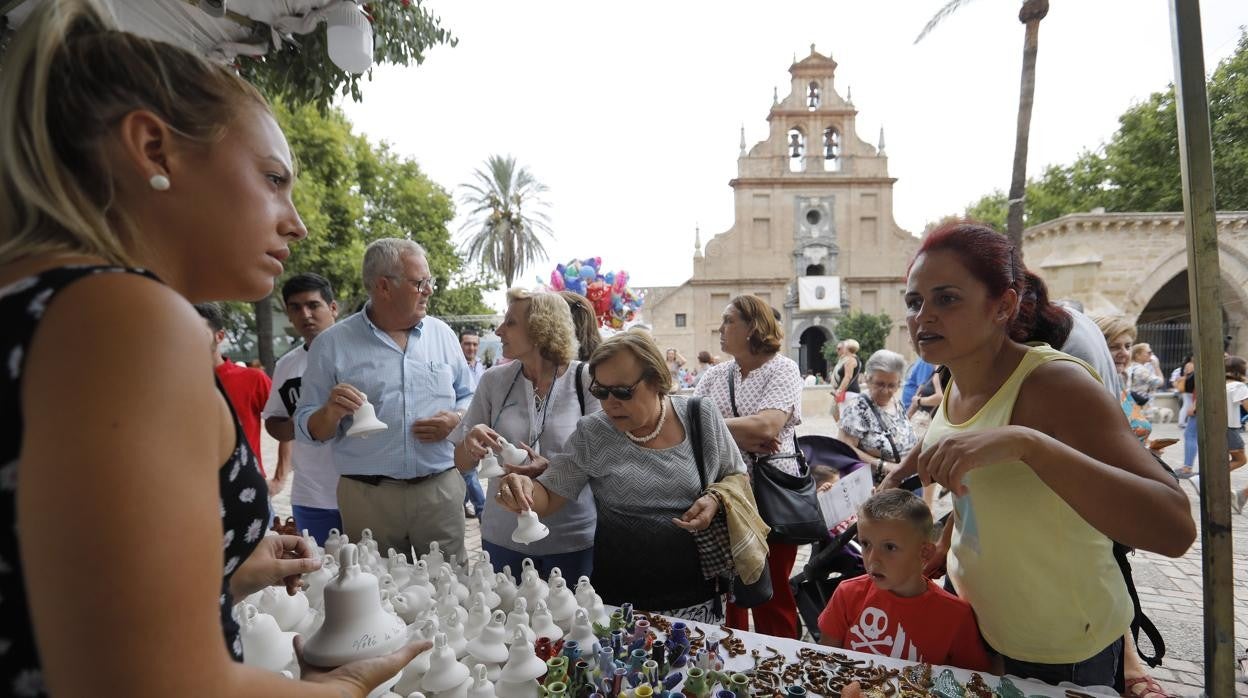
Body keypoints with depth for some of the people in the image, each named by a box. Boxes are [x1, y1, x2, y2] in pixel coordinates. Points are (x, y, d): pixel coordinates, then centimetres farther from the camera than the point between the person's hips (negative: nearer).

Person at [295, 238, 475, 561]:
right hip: (367, 497, -2)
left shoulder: (442, 334, 7)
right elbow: (307, 429, 1)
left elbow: (468, 398, 14)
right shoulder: (332, 344, -1)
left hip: (441, 489, 2)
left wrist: (455, 419, -7)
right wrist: (331, 414, -19)